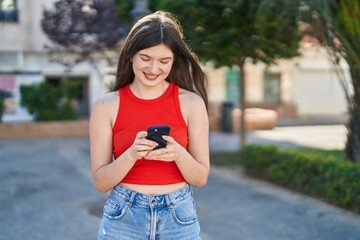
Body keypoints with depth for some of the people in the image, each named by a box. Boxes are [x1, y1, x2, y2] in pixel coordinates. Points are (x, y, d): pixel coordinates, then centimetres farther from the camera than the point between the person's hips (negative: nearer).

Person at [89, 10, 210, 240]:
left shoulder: (191, 103, -6)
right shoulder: (106, 106, -6)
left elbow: (201, 178, -2)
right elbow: (101, 182, -5)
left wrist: (179, 154, -21)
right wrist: (131, 154, -22)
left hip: (179, 218, 1)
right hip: (123, 219, 0)